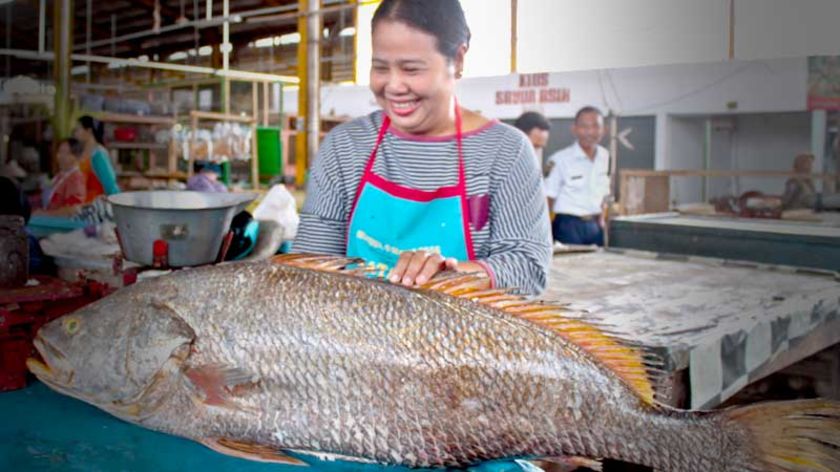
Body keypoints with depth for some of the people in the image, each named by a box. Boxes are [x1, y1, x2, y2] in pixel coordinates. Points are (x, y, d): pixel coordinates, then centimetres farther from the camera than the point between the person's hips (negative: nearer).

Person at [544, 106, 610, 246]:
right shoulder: (560, 159, -12)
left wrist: (601, 218, 13)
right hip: (568, 224, -5)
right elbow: (549, 197, -8)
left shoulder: (604, 156, 5)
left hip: (594, 224, 6)